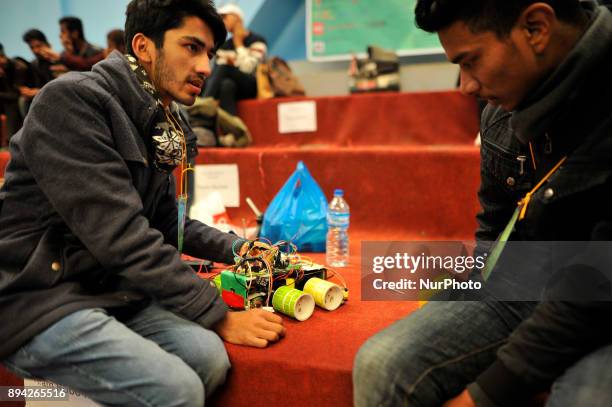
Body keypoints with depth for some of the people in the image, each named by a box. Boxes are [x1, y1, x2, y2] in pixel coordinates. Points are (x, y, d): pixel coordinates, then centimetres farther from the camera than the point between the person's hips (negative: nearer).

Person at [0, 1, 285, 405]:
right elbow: (123, 238, -24)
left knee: (208, 355, -15)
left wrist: (235, 247, 4)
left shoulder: (161, 128, 7)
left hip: (108, 289, 7)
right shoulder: (73, 99, -17)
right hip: (40, 297, -7)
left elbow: (167, 223, 20)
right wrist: (220, 317, -20)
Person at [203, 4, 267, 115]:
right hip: (232, 87, 5)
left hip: (254, 87, -5)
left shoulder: (257, 40, -2)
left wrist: (238, 44, -8)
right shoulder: (225, 45, 14)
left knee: (224, 67, -28)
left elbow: (248, 69, -15)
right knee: (227, 84, -32)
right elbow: (217, 70, 1)